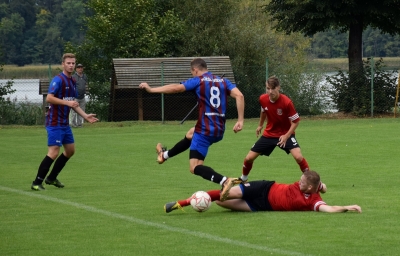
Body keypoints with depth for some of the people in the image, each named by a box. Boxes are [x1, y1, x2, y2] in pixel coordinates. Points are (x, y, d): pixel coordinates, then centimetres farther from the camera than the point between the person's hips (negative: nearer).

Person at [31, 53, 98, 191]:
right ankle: (37, 183, -8)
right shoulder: (58, 80, -14)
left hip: (65, 123, 9)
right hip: (54, 122, -9)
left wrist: (85, 116, 14)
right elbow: (49, 98, -25)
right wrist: (67, 102, -29)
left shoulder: (72, 81, 13)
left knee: (70, 150, 15)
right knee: (54, 152, -14)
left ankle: (51, 178, 27)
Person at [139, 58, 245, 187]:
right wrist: (240, 120, -4)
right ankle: (165, 155, 57)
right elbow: (239, 96, -3)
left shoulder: (198, 81, -3)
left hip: (205, 130, -7)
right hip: (219, 130, 7)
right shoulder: (224, 81, 11)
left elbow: (176, 88, -11)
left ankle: (224, 181, -30)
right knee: (191, 134, 36)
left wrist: (151, 89, -4)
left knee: (195, 168, -7)